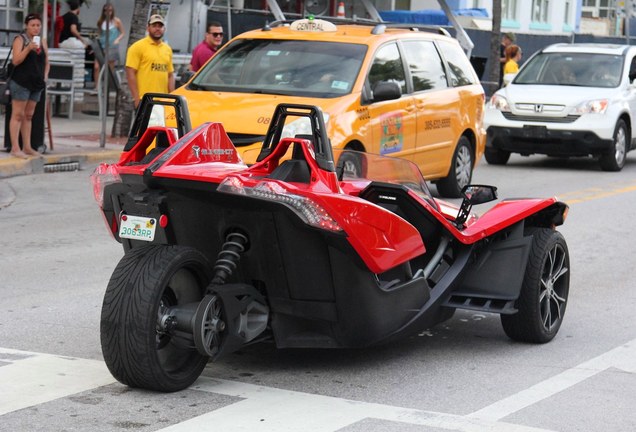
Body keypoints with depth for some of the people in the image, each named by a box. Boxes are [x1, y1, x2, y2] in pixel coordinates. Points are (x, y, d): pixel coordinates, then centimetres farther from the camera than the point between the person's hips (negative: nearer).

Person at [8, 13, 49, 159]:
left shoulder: (42, 42, 14)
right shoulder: (20, 40, -5)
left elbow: (46, 62, 23)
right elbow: (16, 61, -15)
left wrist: (45, 76, 8)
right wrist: (28, 48, -25)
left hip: (36, 84, 7)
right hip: (21, 83, -6)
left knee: (29, 116, 11)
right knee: (18, 115, -6)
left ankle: (27, 147, 15)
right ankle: (15, 148, -8)